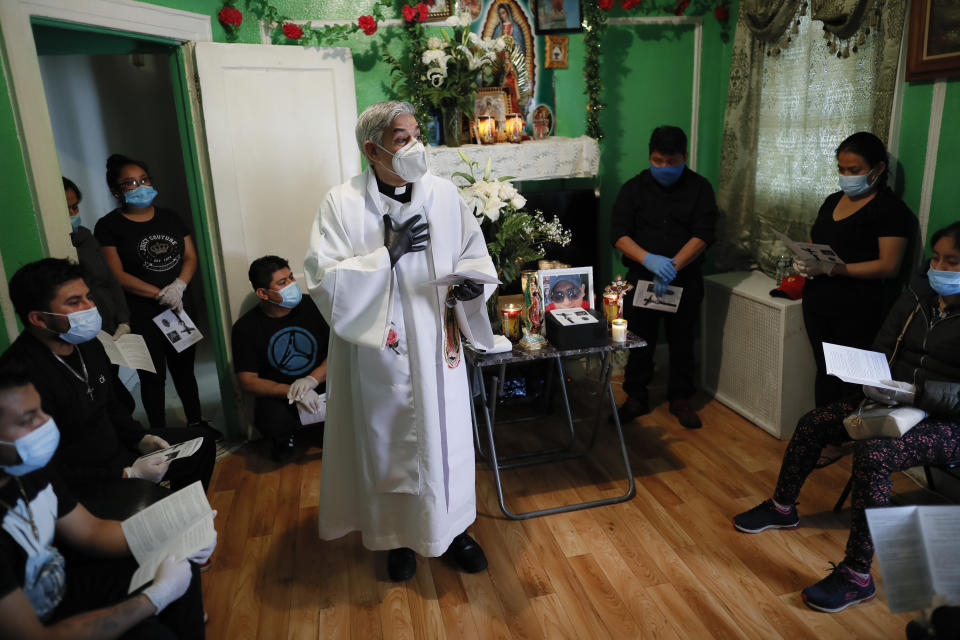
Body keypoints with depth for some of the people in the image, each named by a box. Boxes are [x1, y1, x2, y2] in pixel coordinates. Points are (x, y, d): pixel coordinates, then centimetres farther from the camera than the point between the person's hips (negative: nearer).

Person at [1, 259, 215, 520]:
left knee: (200, 443, 16)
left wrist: (141, 439, 2)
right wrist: (127, 474, -22)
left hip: (117, 449, 9)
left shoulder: (89, 344, 2)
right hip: (77, 486, -9)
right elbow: (48, 473, -26)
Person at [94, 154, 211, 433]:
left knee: (184, 368, 15)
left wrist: (178, 285, -14)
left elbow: (190, 256, 5)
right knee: (153, 377, 5)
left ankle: (196, 422, 31)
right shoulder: (109, 226, -6)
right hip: (140, 315, -4)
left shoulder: (170, 218, 9)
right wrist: (160, 294, -20)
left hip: (179, 308, 4)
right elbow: (117, 274, -13)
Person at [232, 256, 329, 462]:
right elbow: (248, 381, -7)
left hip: (320, 384, 2)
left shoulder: (311, 305, 0)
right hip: (277, 393, -2)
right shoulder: (246, 327, -5)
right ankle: (283, 438, 4)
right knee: (273, 420, -35)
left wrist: (312, 379, -19)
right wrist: (292, 392, -22)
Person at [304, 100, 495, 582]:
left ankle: (452, 526, 37)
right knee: (388, 443, 12)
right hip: (380, 350, -2)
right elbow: (322, 279, -15)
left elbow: (476, 256, 7)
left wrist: (470, 284, -16)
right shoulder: (342, 203, -8)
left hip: (437, 345, 3)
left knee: (446, 436, 14)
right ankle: (396, 534, 36)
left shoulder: (443, 193, 0)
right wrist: (388, 254, -22)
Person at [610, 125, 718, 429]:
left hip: (685, 279, 0)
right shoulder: (634, 187, 2)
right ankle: (636, 398, 23)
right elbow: (619, 233, -8)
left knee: (682, 341, 9)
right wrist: (650, 260, -24)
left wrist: (673, 266, -24)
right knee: (639, 339, 6)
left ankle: (680, 399, 26)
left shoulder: (699, 187, 1)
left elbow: (702, 235, -10)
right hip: (641, 277, 0)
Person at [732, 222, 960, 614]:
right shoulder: (918, 295, 4)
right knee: (812, 423, -1)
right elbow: (880, 350, 8)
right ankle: (782, 508, 21)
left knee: (872, 454, -31)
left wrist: (914, 392, -30)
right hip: (893, 400, 7)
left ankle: (857, 576, -20)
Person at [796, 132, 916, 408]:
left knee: (850, 382, -1)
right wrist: (804, 263, -2)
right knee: (824, 372, 14)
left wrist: (830, 268, -21)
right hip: (817, 303, 7)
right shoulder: (833, 201, 14)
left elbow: (889, 266, -15)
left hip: (855, 311, -6)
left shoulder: (890, 208, -7)